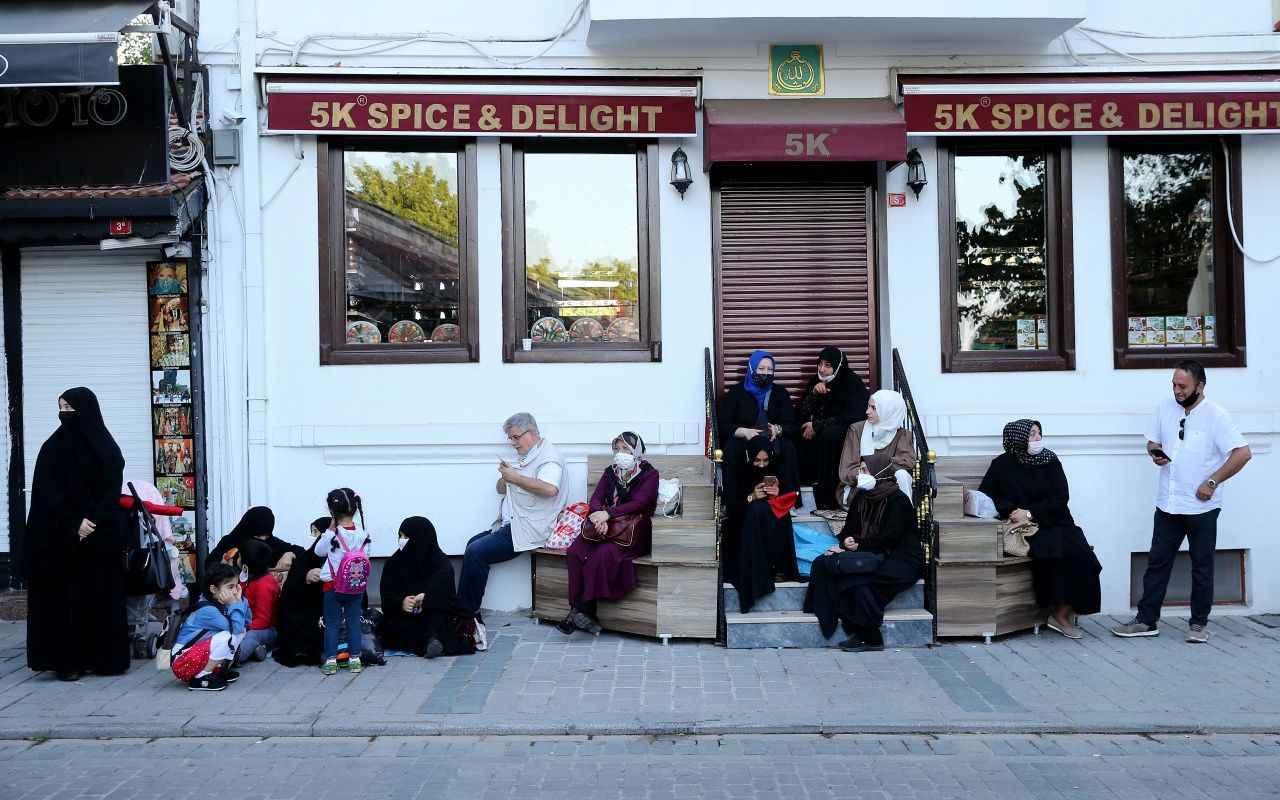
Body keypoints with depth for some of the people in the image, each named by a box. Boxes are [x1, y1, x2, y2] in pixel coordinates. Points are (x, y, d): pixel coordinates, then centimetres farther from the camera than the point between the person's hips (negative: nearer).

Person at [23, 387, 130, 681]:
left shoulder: (107, 449, 3)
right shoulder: (53, 447, 2)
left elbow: (112, 492, -2)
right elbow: (48, 493, -3)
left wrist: (93, 524, -14)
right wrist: (74, 523, -13)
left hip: (101, 541, 1)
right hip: (62, 540, 0)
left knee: (103, 597, 2)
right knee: (66, 597, -2)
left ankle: (104, 657, 9)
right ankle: (68, 660, 2)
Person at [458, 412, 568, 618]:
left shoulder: (548, 456, -12)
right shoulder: (526, 458, 19)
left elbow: (550, 488, -32)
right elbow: (501, 489, 22)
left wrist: (516, 478, -20)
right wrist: (505, 477, -3)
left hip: (528, 530, -11)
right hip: (510, 524, 11)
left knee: (475, 552, -17)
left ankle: (467, 614, -6)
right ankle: (468, 610, 10)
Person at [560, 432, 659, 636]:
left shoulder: (649, 474, 1)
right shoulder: (610, 472, 16)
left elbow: (638, 504, -13)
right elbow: (596, 498, 3)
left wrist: (607, 514, -25)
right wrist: (598, 516, -20)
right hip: (606, 528, 5)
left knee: (603, 553, -34)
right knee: (575, 551, -24)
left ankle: (581, 610, -26)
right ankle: (580, 612, -24)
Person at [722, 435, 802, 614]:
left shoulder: (776, 474, 6)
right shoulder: (735, 473, 0)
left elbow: (789, 501, 0)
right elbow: (731, 505, -9)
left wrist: (777, 496, -23)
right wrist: (751, 497, -27)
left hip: (773, 530, 2)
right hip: (743, 526, -1)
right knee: (758, 509, -33)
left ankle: (776, 566, -26)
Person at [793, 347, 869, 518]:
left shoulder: (852, 383, -11)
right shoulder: (816, 381, 5)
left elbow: (852, 417, -22)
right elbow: (800, 414, 0)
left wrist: (817, 425, -20)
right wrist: (813, 393, -16)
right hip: (822, 435, 6)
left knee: (830, 434, -38)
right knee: (798, 434, -21)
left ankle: (830, 502, -36)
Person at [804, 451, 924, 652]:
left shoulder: (898, 500, -11)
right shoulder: (862, 496, 11)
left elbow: (888, 537, -19)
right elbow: (850, 528, 9)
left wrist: (858, 546, -21)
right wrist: (846, 540, -15)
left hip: (900, 559, -8)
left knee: (859, 579, -33)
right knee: (822, 563, -14)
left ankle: (871, 639, -20)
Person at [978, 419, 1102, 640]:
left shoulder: (1050, 461, 9)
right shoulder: (1002, 465, 4)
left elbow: (1060, 497, 1)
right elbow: (986, 495, 3)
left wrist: (1030, 513, -11)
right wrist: (1011, 510, -12)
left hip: (1056, 524, 3)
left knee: (1081, 555, -25)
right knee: (1060, 552, -31)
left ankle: (1062, 613, -14)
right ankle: (1062, 613, -17)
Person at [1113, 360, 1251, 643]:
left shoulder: (1216, 415, -11)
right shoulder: (1165, 407, 4)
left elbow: (1243, 453, -14)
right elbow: (1152, 441, 16)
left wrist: (1212, 482, -16)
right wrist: (1154, 453, -7)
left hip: (1201, 506, -4)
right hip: (1167, 504, 5)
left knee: (1202, 567, 8)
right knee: (1157, 563, 7)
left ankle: (1199, 623, 19)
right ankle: (1146, 620, 13)